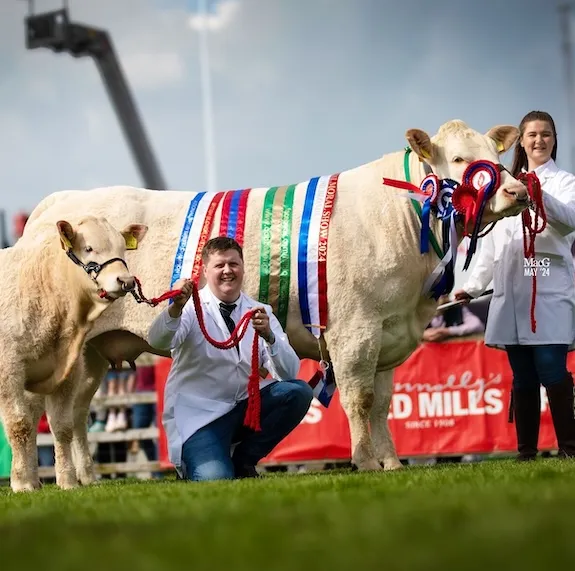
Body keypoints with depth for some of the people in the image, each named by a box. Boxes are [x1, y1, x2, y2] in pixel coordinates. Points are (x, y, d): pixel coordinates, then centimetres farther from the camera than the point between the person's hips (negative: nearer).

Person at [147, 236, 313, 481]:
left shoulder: (260, 312, 5)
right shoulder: (192, 307, -6)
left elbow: (289, 373, -6)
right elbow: (158, 342, -27)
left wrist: (269, 337, -25)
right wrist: (175, 309, -47)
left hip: (245, 409, 5)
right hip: (199, 415, -5)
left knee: (298, 391, -18)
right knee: (215, 479, -29)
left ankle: (243, 461, 0)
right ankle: (192, 463, 11)